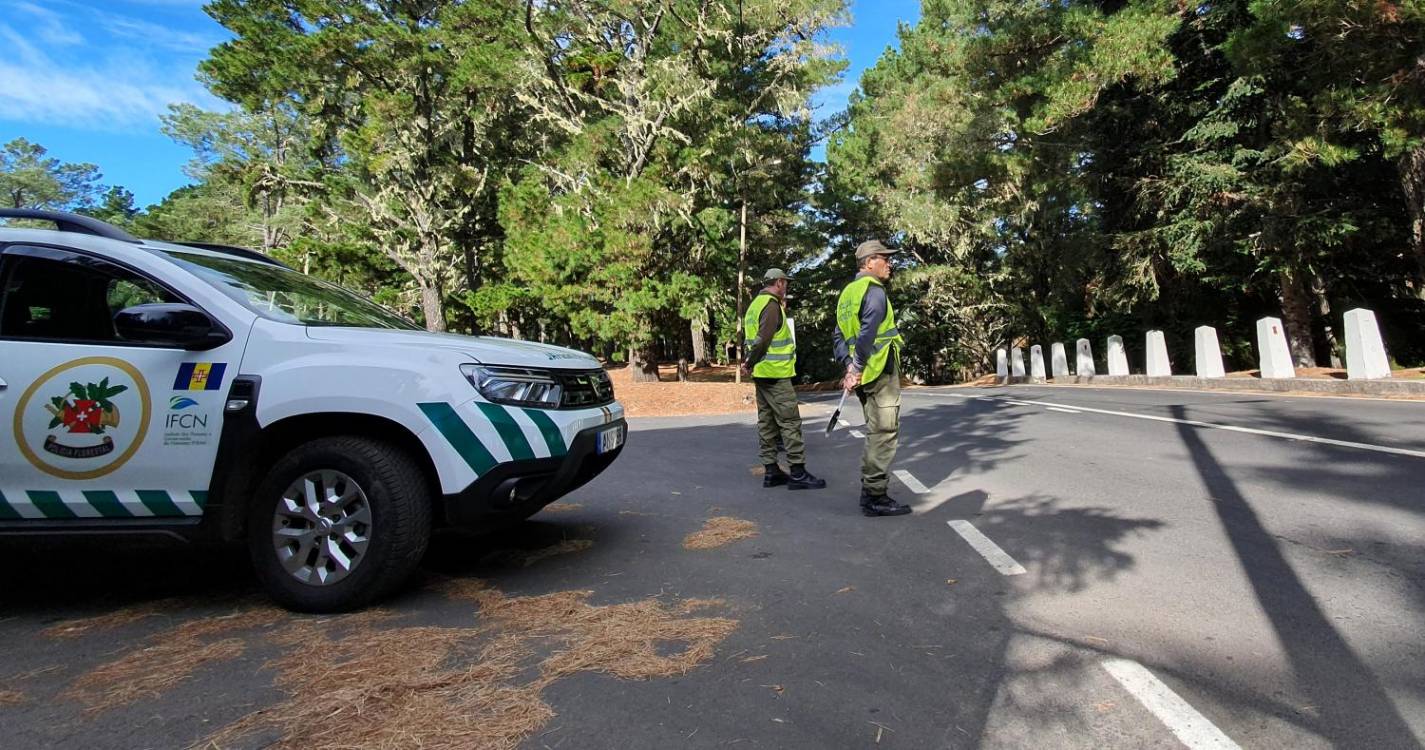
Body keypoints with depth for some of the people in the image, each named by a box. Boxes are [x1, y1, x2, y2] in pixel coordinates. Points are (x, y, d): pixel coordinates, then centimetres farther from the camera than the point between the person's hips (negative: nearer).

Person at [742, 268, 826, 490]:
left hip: (762, 373, 10)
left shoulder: (756, 303, 16)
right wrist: (750, 363, -11)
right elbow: (763, 340, -21)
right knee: (790, 421, -5)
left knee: (766, 422, 10)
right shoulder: (772, 305, -13)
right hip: (775, 373, -10)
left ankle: (771, 471, 15)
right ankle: (798, 473, -2)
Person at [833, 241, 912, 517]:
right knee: (884, 433, -4)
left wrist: (849, 365, 1)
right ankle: (875, 497, -1)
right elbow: (867, 333, -24)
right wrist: (856, 368, -17)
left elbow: (839, 337, 11)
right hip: (881, 371, -9)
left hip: (864, 374, 9)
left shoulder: (847, 293, 16)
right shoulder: (874, 291, -11)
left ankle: (870, 491, 24)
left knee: (876, 432, 17)